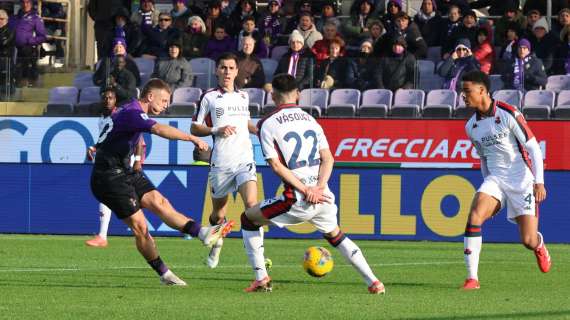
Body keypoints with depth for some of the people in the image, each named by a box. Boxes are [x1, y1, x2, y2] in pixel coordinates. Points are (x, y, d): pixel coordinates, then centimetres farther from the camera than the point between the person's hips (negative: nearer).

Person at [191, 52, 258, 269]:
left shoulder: (243, 97, 15)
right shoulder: (209, 97, 2)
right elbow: (194, 129, 3)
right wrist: (216, 130, -13)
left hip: (244, 161, 2)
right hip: (220, 164, -2)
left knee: (252, 206, -20)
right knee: (218, 214, 9)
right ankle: (217, 244, 39)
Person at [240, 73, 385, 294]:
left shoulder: (268, 124, 0)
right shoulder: (311, 120, 15)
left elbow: (276, 165, -9)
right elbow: (328, 158, 6)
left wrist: (306, 191, -11)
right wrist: (318, 188, -6)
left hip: (297, 201, -5)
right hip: (323, 198, 5)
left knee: (248, 219, 16)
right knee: (335, 235, 28)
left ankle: (261, 278, 10)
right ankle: (373, 282, 18)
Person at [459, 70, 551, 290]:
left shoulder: (508, 114, -13)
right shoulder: (471, 127, 6)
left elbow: (534, 148, -10)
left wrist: (539, 182, -17)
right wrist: (488, 184, 22)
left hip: (522, 180, -5)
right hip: (495, 179, 5)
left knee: (528, 241, -7)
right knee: (474, 217, -23)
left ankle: (539, 246, 34)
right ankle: (472, 278, -21)